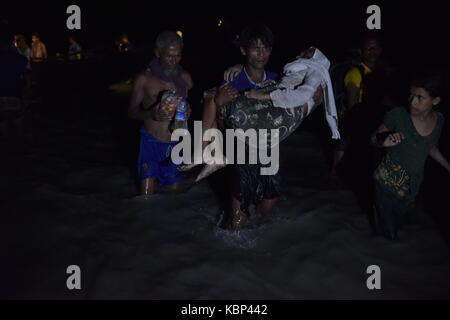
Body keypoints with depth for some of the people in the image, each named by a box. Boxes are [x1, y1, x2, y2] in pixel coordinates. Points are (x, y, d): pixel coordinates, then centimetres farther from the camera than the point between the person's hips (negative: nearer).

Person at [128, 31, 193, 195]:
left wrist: (188, 111, -8)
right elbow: (132, 111, -1)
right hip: (151, 143, -3)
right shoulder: (144, 79, -4)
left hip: (176, 143, 3)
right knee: (146, 197, -6)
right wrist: (151, 114, -22)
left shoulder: (184, 77, 5)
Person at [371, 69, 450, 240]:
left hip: (414, 182, 4)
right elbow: (373, 138, -10)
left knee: (403, 215, 22)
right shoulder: (398, 115, -21)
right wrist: (384, 142, -31)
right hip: (389, 180, -4)